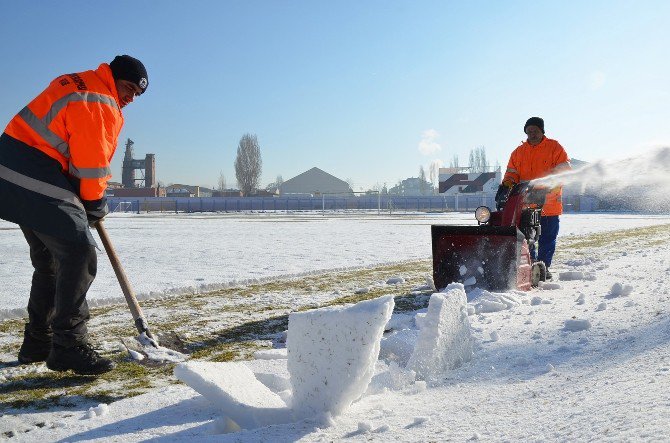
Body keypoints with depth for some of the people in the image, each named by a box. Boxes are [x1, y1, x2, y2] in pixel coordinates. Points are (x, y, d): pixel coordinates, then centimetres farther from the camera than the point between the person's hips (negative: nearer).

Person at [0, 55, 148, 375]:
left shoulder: (77, 86, 20)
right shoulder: (99, 103, -13)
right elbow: (91, 161, -14)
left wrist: (89, 201, 16)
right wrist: (95, 204, 1)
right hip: (39, 183, -11)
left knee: (50, 261, 17)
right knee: (79, 255, -13)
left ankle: (38, 343, 26)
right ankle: (69, 346, -11)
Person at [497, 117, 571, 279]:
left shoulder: (554, 147, 4)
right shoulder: (519, 152, 14)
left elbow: (564, 169, -4)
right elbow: (512, 172, 10)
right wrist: (506, 185, -12)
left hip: (549, 203, -2)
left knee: (547, 239, 4)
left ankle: (543, 267, 14)